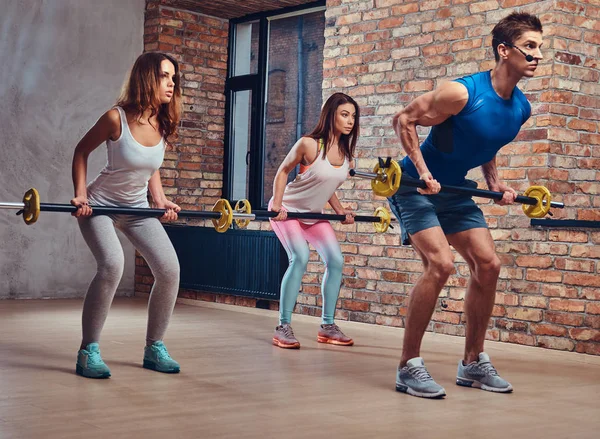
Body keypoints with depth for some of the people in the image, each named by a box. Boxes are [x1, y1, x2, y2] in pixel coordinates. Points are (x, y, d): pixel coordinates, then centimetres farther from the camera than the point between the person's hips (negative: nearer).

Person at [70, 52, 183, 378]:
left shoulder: (163, 125, -5)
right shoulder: (116, 118, -20)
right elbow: (81, 152, -5)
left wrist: (160, 200, 3)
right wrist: (81, 194, -13)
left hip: (138, 208, 6)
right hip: (100, 205, -5)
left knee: (169, 268, -9)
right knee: (112, 265, -30)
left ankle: (154, 348, 9)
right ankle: (88, 352, -16)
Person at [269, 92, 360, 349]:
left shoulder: (347, 154, -4)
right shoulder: (309, 144, -23)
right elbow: (283, 171, -11)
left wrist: (340, 211, 5)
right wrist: (277, 203, -21)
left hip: (314, 214, 7)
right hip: (287, 210, -7)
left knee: (335, 260, -4)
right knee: (300, 258, -25)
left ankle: (327, 327, 8)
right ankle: (283, 327, -17)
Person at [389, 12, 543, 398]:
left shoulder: (522, 109, -1)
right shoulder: (462, 92, -25)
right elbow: (404, 120, -17)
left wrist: (494, 181, 5)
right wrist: (423, 172, -23)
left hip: (454, 191, 8)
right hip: (416, 188, -8)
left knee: (488, 265, 2)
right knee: (440, 264, -22)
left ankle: (473, 362, 15)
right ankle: (409, 366, -12)